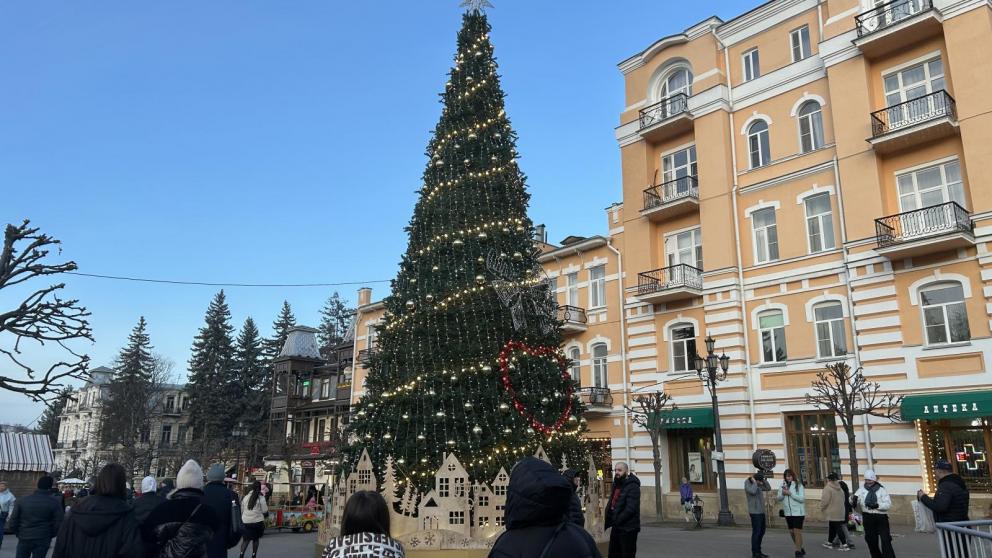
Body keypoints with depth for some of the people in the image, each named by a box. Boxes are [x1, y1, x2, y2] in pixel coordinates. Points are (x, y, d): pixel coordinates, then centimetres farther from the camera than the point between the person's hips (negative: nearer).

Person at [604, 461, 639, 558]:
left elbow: (630, 509, -22)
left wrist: (616, 521, -19)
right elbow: (611, 504, 17)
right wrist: (608, 520, 4)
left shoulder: (632, 486, -14)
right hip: (616, 528, 9)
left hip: (628, 529, -9)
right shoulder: (616, 485, 14)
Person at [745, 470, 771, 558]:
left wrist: (764, 480, 3)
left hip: (761, 512, 8)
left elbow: (768, 488, 12)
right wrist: (754, 482, -17)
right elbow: (753, 491, -29)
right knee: (756, 532, -6)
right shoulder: (748, 484, -11)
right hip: (755, 512, -8)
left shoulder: (759, 485, 11)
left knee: (761, 532, 13)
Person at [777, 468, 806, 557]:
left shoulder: (798, 485, -7)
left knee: (797, 532, -7)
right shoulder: (782, 486, 7)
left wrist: (790, 493, -20)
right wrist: (782, 493, -14)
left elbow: (802, 498, -15)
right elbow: (779, 498, 6)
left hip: (798, 512, -6)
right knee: (791, 532, 13)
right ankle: (800, 548, 30)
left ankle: (798, 552, 1)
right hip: (788, 513, 6)